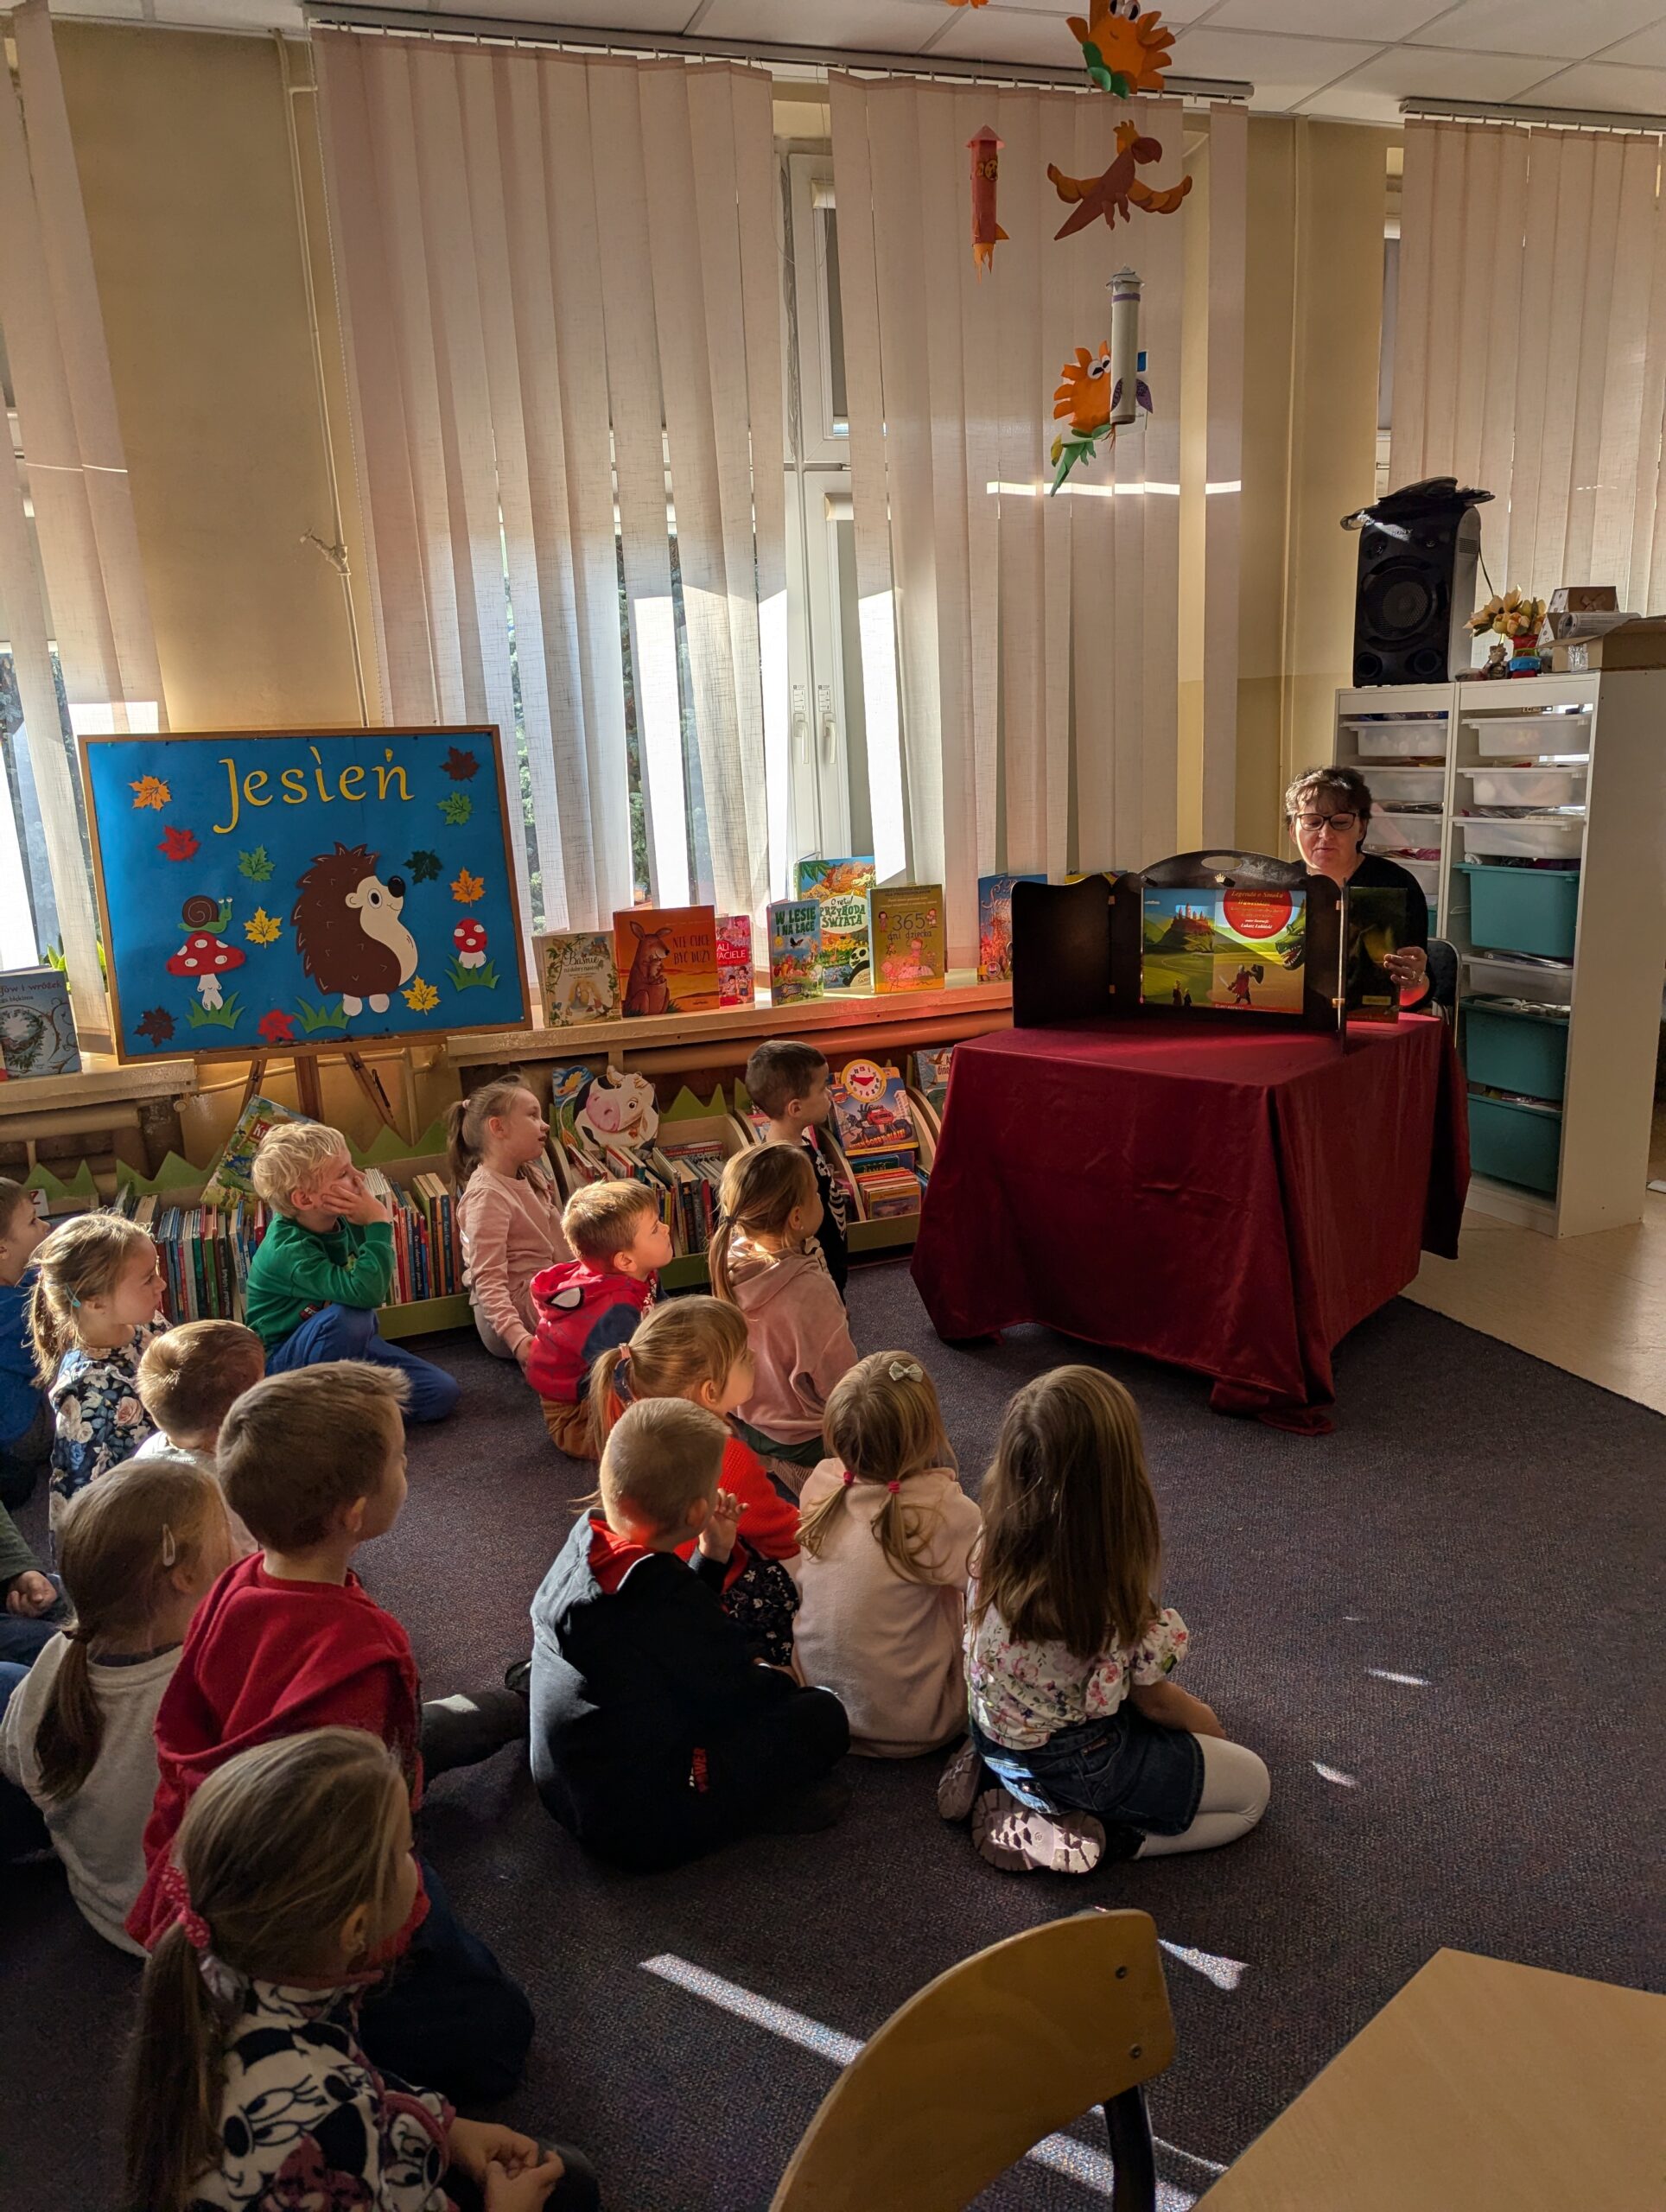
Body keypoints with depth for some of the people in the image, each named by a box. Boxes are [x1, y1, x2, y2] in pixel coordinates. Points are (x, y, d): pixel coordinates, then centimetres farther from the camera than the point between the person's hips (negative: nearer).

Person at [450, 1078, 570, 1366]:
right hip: (517, 1307, -10)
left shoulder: (531, 1174, 10)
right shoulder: (487, 1195, -20)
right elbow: (488, 1280, -27)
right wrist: (517, 1336, -37)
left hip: (546, 1292, 10)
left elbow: (557, 1238, 20)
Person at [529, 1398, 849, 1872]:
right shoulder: (672, 1600, -29)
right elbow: (739, 1695, -13)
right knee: (823, 1715, -7)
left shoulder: (586, 1541, -4)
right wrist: (779, 1680, 8)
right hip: (641, 1831, -9)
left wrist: (712, 1558, 5)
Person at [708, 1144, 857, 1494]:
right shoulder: (810, 1291, -34)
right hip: (800, 1435, -7)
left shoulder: (731, 1261, -14)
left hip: (743, 1417, 7)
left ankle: (760, 1460, 16)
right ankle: (790, 1469, 5)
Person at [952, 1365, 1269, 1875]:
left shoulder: (992, 1548, -19)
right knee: (1252, 1788, 12)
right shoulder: (1113, 1598, -34)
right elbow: (1155, 1702, -13)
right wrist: (1204, 1720, 11)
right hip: (1070, 1769, -6)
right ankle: (1092, 1835, -1)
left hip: (995, 1739, 6)